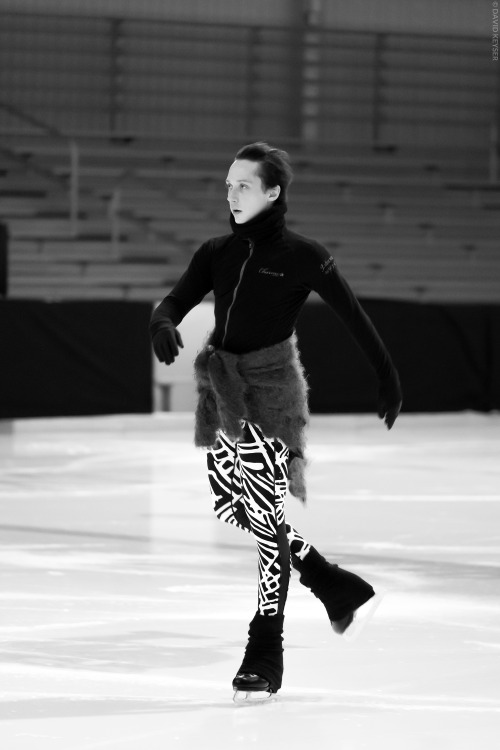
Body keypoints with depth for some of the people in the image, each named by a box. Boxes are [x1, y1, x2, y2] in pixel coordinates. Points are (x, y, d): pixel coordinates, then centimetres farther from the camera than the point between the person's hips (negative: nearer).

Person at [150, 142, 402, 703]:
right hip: (221, 385, 7)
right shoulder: (217, 253, 9)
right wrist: (163, 326, -24)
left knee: (264, 514, -9)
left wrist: (387, 376, 6)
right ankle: (338, 588, 29)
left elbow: (352, 314, 1)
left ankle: (265, 655, -2)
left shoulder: (301, 256, -6)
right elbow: (174, 302, 0)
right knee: (232, 506, 12)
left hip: (269, 388, -7)